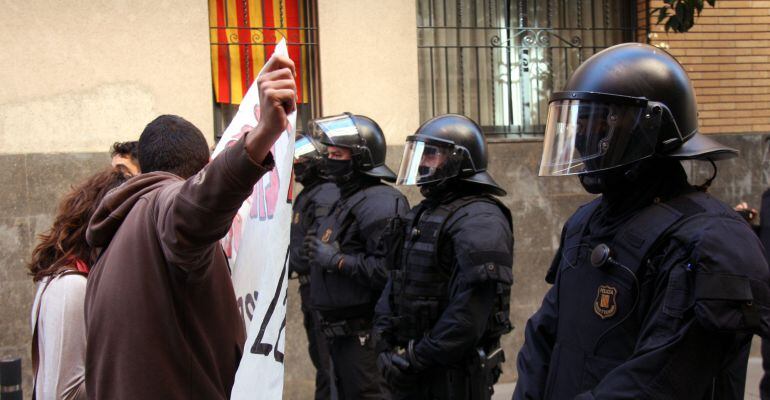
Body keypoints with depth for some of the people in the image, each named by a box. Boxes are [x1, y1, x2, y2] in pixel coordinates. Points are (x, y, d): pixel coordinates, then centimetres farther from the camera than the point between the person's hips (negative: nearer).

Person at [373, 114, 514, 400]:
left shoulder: (478, 220, -16)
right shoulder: (422, 214, 14)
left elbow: (469, 314, -23)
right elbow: (395, 283, 16)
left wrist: (418, 358, -18)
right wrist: (386, 346, 3)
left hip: (455, 375, -8)